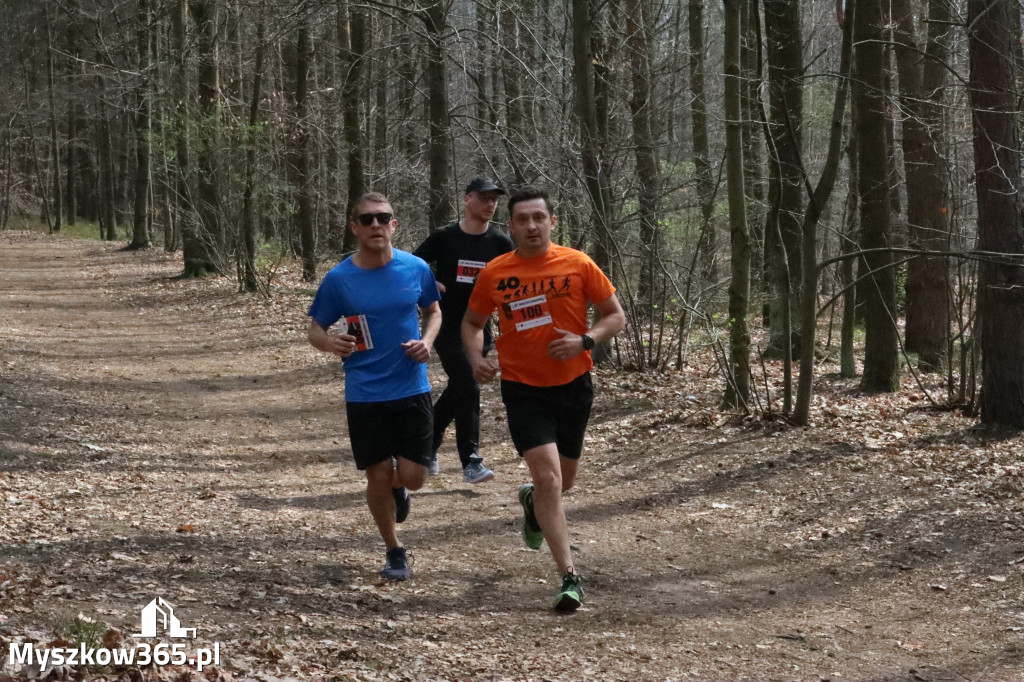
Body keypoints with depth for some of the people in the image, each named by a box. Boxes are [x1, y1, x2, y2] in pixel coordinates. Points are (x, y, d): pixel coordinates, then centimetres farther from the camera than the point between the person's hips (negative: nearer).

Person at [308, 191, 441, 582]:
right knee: (378, 477, 2)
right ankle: (394, 553, 24)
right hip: (364, 395, -1)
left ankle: (397, 488, 37)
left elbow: (433, 311, 14)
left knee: (412, 476, -2)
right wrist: (331, 343, -21)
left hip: (412, 389, 1)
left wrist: (426, 341, -7)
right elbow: (315, 331, 3)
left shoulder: (416, 269, -3)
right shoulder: (339, 279, -7)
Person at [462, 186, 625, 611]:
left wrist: (584, 341, -17)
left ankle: (533, 502, 54)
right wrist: (477, 358, -9)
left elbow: (616, 316, 1)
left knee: (563, 479, 16)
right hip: (524, 389, -2)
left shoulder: (577, 264, -6)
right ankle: (569, 577, -12)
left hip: (574, 385, 2)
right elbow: (472, 323, 10)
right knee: (548, 477, -16)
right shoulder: (495, 274, -5)